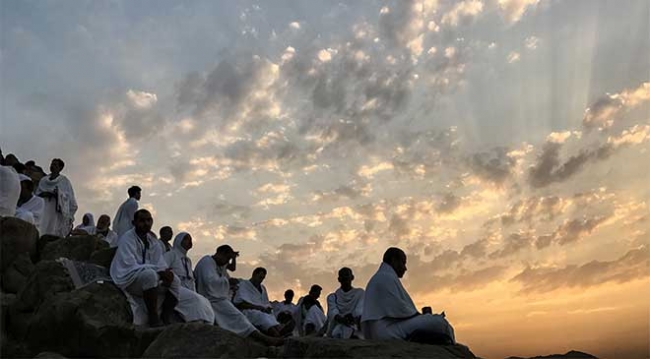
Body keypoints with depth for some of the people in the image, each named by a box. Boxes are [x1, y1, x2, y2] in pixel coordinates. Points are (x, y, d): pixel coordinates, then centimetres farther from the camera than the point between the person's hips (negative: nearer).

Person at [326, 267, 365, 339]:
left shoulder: (360, 293, 12)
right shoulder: (332, 297, 13)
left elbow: (360, 310, -8)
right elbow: (332, 311, -8)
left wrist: (356, 319, -32)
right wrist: (341, 319, -32)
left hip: (355, 332, -1)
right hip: (336, 333, 1)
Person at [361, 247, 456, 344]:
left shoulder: (380, 278, 22)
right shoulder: (387, 277, -10)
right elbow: (398, 309, -18)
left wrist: (418, 315, 12)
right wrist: (418, 315, -2)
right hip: (389, 330, -11)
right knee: (439, 322, -13)